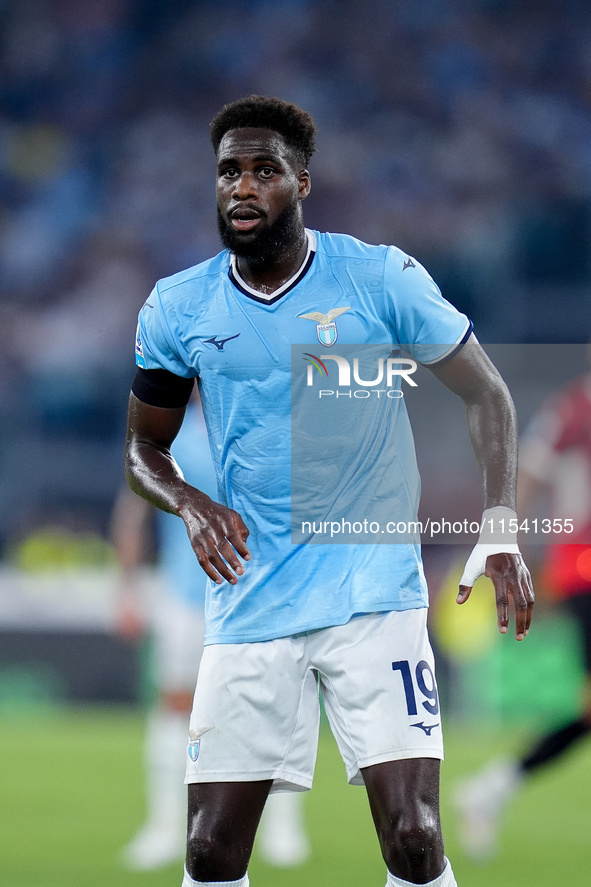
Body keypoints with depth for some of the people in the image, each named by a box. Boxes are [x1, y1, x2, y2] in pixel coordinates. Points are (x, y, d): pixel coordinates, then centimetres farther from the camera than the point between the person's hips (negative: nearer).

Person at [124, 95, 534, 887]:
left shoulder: (381, 279, -4)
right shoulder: (178, 309, 4)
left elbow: (485, 393, 2)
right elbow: (145, 449, 16)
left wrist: (497, 532, -10)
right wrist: (188, 504, -7)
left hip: (375, 594, -3)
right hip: (247, 608, 3)